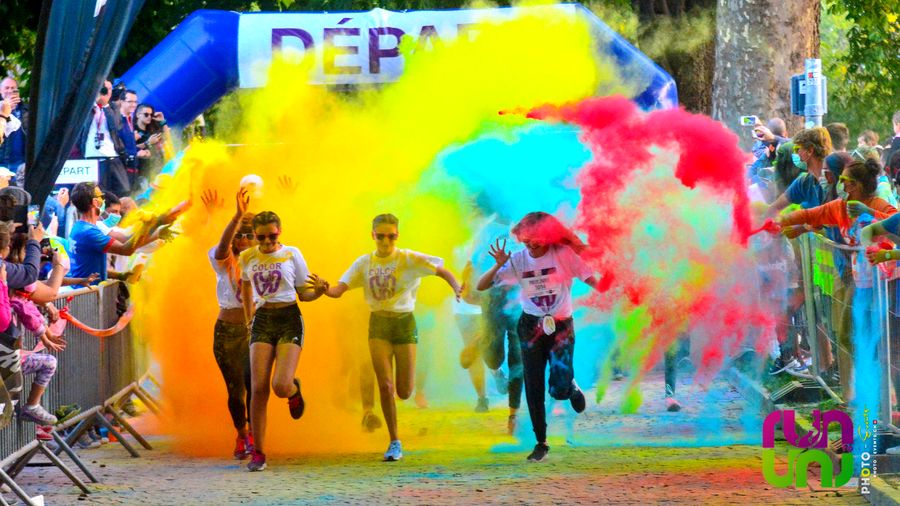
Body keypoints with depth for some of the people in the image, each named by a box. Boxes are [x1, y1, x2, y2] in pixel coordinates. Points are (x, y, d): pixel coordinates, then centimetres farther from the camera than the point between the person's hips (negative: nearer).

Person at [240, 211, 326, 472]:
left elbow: (304, 293, 5)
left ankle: (294, 390, 23)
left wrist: (319, 290, -16)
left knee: (281, 387, -19)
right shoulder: (247, 257, 7)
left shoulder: (292, 254, 1)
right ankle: (258, 454, -3)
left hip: (289, 320, -2)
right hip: (262, 322, 2)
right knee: (258, 389, -10)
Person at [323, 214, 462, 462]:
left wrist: (456, 287, -28)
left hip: (404, 322, -2)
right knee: (385, 386, -8)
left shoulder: (408, 259, -7)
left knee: (404, 392, -1)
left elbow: (441, 271, -8)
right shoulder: (364, 263, 1)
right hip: (378, 323, 2)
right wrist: (324, 289, -27)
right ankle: (395, 443, 4)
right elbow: (338, 290, -5)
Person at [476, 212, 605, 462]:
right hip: (531, 327, 2)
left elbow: (591, 280, -12)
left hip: (561, 326, -2)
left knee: (559, 389, -13)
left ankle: (571, 386, 25)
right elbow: (481, 286, -4)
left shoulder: (564, 254, -9)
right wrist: (498, 265, -21)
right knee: (534, 389, 1)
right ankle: (541, 443, 13)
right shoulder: (517, 260, -2)